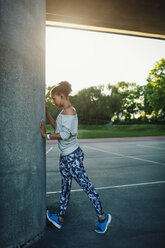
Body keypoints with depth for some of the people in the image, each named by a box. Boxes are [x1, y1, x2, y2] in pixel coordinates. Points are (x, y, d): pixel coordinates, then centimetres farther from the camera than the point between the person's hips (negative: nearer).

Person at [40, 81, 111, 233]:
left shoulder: (69, 111, -17)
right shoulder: (64, 111, 14)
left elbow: (65, 134, -23)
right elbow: (57, 127, 17)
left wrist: (46, 135, -13)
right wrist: (47, 114, 14)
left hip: (72, 156, -10)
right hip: (65, 155, 10)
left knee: (86, 185, 0)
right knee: (65, 186, 17)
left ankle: (102, 217, 15)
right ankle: (60, 218, 31)